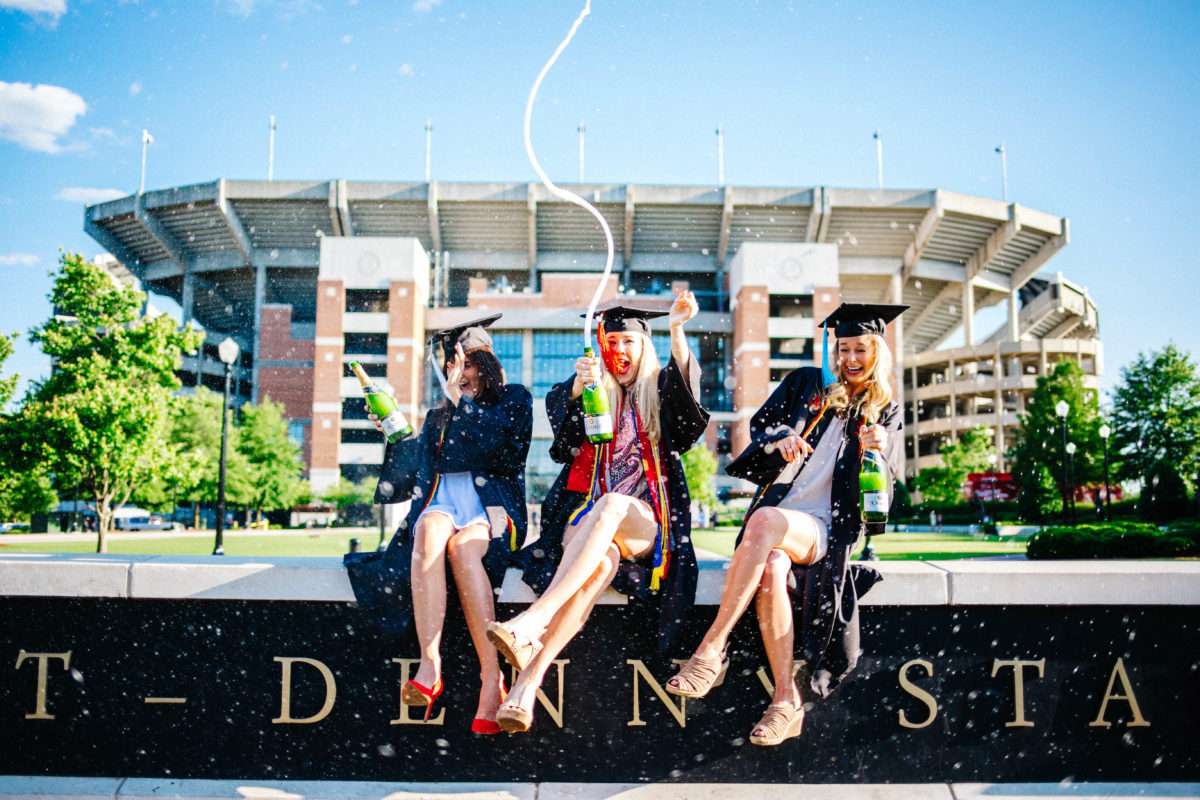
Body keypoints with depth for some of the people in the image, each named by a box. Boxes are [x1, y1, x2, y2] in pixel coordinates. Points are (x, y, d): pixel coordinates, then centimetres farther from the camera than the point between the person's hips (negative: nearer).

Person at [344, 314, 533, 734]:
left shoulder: (513, 400, 15)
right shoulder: (438, 417, 28)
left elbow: (496, 446, -4)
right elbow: (412, 469, 22)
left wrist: (460, 398, -1)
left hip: (491, 505, -3)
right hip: (440, 501, 3)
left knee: (462, 546, -38)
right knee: (430, 532, -36)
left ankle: (491, 679, -43)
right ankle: (429, 664, -47)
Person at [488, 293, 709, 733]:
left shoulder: (659, 395, 16)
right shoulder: (592, 390, 17)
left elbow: (686, 392, -8)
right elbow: (557, 405, -6)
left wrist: (676, 330, -24)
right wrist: (578, 387, -29)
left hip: (645, 523, 0)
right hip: (587, 513, 1)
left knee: (611, 504, -37)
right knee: (604, 561, -35)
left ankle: (531, 623, -51)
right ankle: (528, 683, -48)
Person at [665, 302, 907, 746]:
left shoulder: (884, 413, 15)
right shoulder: (806, 382, 18)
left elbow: (881, 489, 6)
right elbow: (760, 424, 11)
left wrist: (875, 451, -16)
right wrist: (780, 439, -12)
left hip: (823, 526, -2)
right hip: (776, 513, 2)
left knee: (766, 520, -36)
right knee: (772, 569, -33)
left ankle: (711, 651, -36)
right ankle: (786, 700, -26)